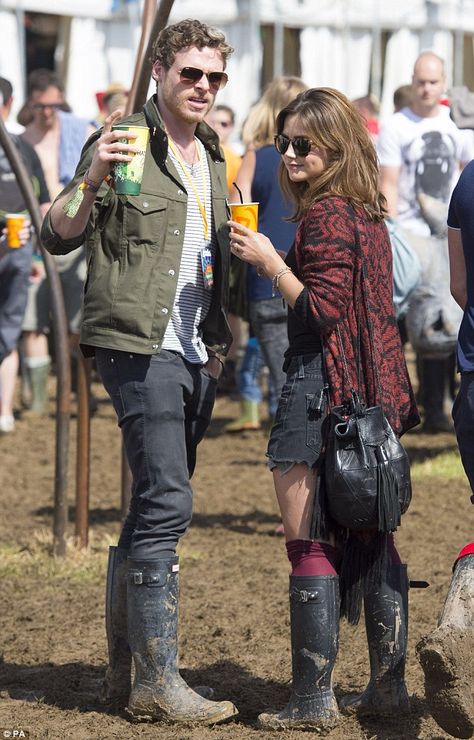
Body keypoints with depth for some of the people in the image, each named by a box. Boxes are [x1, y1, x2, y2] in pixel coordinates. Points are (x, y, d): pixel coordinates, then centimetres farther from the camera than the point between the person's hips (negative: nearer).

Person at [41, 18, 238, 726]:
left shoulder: (212, 157, 17)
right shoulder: (124, 142, -6)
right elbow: (58, 237, -13)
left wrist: (220, 341, 14)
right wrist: (91, 180, -30)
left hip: (196, 354, 8)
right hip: (139, 346, -8)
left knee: (154, 511, 10)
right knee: (166, 503, -15)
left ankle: (123, 671, 17)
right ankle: (157, 680, -13)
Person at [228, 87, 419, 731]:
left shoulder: (323, 214, -13)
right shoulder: (368, 214, 15)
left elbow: (324, 310, -18)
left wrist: (271, 263, -17)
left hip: (320, 388, -9)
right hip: (371, 397, 9)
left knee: (312, 550, -6)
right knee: (371, 543, 12)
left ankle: (314, 699, -5)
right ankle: (388, 684, 16)